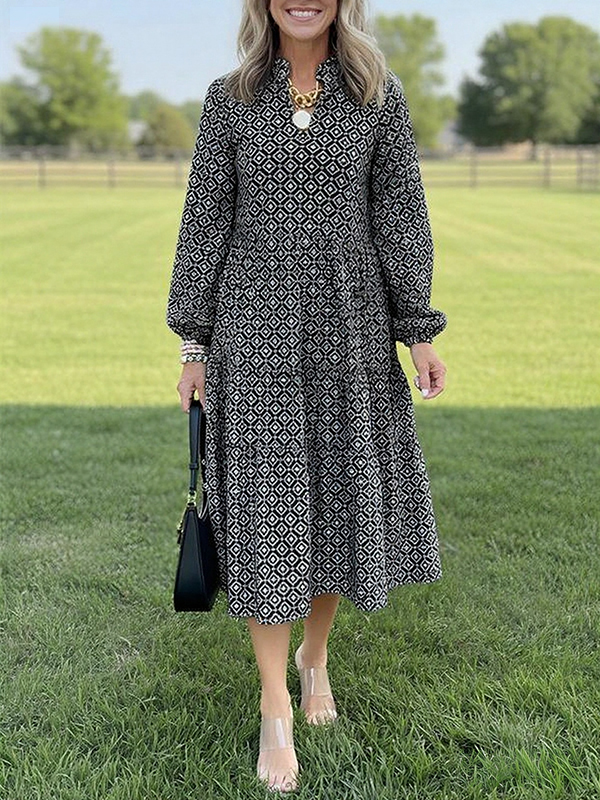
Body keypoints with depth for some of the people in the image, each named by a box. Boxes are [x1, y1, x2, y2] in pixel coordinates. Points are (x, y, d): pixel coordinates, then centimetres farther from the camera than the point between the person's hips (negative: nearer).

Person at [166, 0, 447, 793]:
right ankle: (275, 708, 9)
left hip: (349, 326, 1)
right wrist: (193, 342, 2)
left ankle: (316, 654, 34)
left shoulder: (379, 96, 3)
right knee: (266, 503, -2)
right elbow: (205, 221, 4)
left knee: (343, 495, 9)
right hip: (255, 327, -1)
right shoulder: (230, 98, 3)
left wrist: (420, 333, -3)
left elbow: (401, 215, 2)